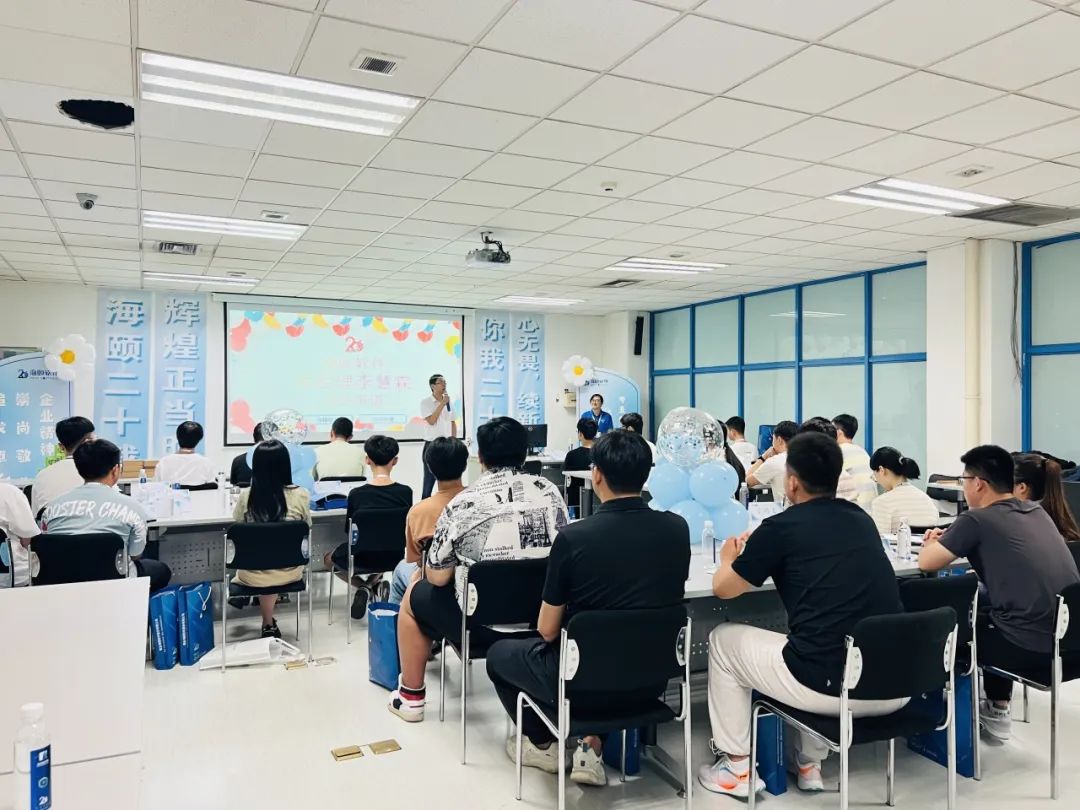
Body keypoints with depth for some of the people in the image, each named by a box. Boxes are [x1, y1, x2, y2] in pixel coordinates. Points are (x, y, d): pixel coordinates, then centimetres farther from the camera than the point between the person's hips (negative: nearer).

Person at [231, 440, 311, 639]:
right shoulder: (300, 495, -15)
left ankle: (269, 624, 43)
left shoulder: (246, 496, -14)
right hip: (288, 572, 0)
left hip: (254, 575, 0)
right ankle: (269, 623, 41)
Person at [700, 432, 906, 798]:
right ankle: (810, 764, 37)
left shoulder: (781, 526, -5)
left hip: (831, 686, -6)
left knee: (723, 640, 18)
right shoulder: (862, 519, 12)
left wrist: (730, 557, 29)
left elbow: (723, 588, 7)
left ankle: (737, 768, 25)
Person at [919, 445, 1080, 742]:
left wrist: (933, 543, 15)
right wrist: (952, 540, 20)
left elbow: (926, 562, -6)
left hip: (1034, 647, -7)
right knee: (987, 605, 30)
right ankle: (998, 710, 35)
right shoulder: (1036, 511, 12)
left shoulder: (976, 520, -10)